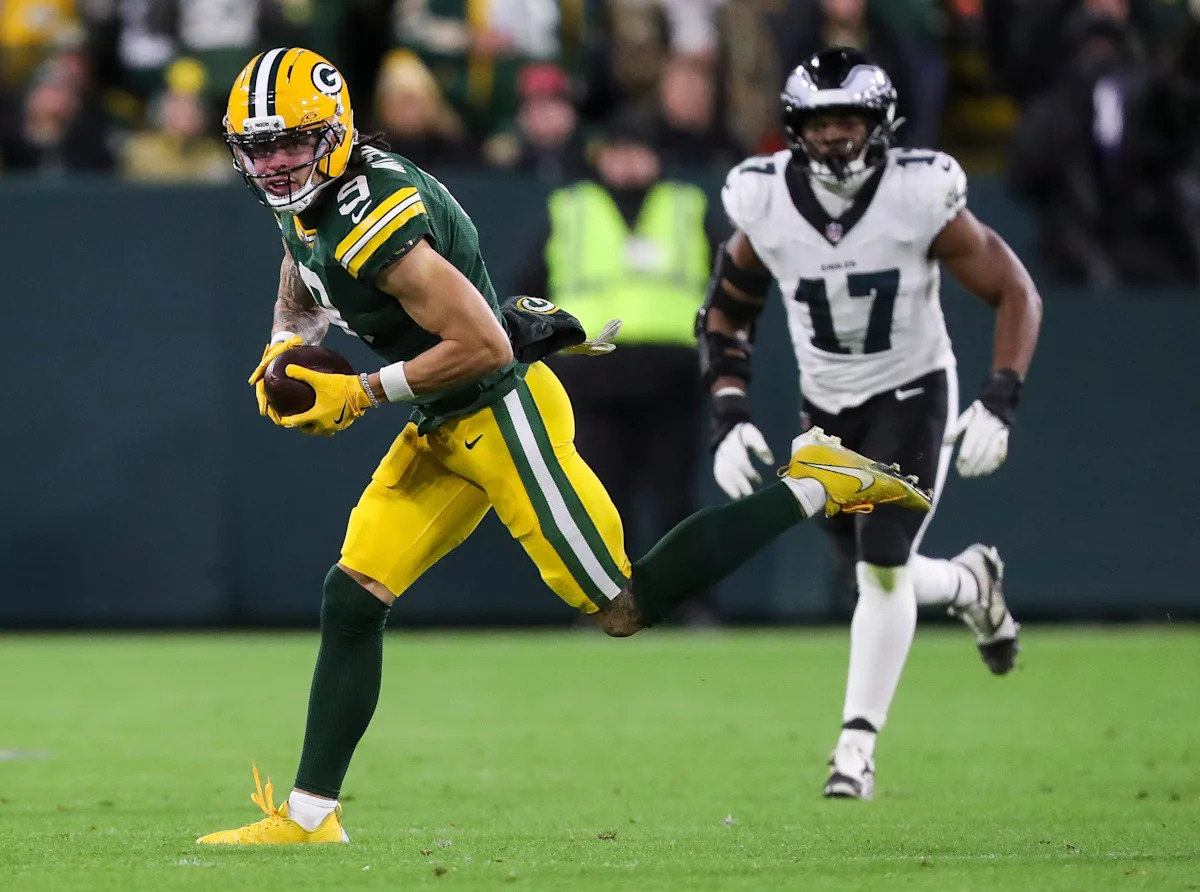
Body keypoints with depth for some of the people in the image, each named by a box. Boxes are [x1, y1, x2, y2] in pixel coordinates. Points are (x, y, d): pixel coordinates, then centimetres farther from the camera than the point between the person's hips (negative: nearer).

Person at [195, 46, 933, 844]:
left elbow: (481, 346, -27)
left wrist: (362, 394, -20)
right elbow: (299, 306, 25)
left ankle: (812, 487, 5)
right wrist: (285, 354, 2)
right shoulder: (308, 203, 4)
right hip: (446, 432, 9)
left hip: (502, 414, -9)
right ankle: (309, 817, 7)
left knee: (625, 608, -3)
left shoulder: (371, 218, -25)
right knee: (352, 599, 3)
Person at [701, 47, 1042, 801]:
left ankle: (858, 744, -5)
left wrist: (998, 405, -23)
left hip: (913, 396, -3)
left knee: (883, 571, -14)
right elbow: (727, 316, 2)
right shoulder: (765, 207, -15)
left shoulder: (919, 198, -22)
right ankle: (969, 583, 42)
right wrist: (731, 417, -9)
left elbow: (1016, 294, -13)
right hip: (827, 408, 3)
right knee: (873, 573, 9)